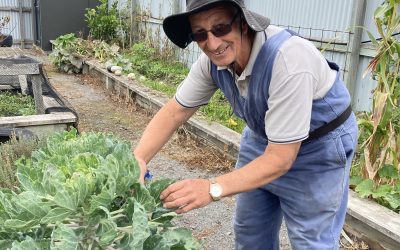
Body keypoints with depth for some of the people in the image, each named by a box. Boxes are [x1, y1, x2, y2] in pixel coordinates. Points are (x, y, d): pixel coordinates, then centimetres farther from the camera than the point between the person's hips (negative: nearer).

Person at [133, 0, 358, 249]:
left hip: (319, 146, -5)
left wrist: (212, 189, -40)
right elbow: (174, 111, -9)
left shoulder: (288, 59, -36)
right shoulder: (212, 60, -17)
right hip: (263, 137, 6)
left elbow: (281, 159, -33)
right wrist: (139, 159, -24)